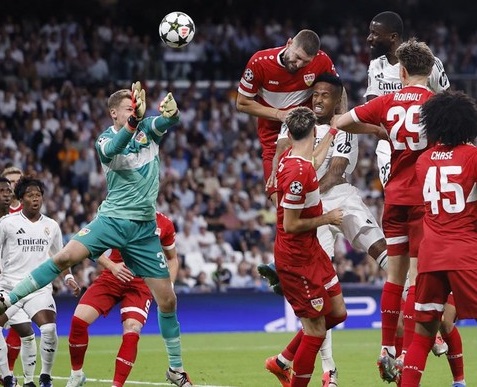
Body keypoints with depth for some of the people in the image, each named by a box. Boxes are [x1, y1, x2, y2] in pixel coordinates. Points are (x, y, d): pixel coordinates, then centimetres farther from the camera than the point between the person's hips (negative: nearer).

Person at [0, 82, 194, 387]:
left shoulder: (149, 128, 5)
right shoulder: (105, 140, -3)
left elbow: (168, 121, -16)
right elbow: (114, 149, -27)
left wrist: (171, 112, -41)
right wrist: (134, 119, -44)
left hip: (144, 227, 2)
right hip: (112, 219, -2)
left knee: (167, 299, 1)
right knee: (67, 256, -26)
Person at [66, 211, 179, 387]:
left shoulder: (164, 224, 0)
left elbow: (172, 258, 15)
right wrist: (112, 266, -19)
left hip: (141, 284, 0)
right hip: (112, 277, 1)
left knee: (132, 331, -21)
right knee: (79, 319, -14)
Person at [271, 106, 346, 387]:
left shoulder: (292, 157, 2)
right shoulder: (298, 172, -27)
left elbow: (315, 163, 29)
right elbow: (290, 225, -24)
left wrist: (332, 133, 38)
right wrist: (326, 219, -12)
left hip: (312, 251, 10)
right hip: (297, 260, -10)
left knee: (338, 313, 16)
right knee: (316, 331, -3)